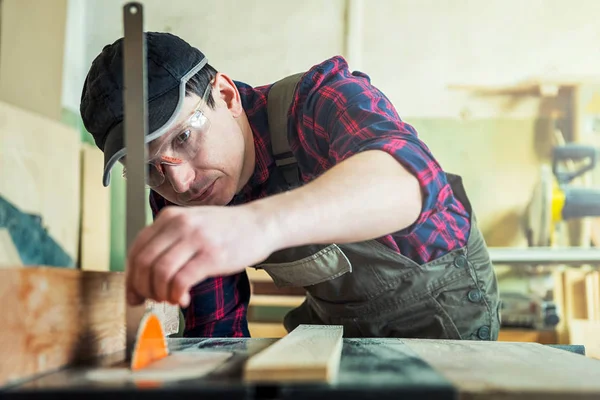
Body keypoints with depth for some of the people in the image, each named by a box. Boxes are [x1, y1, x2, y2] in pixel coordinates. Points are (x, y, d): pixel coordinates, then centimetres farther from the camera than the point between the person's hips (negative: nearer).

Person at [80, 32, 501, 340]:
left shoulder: (321, 99, -32)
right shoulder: (177, 205, -14)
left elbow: (408, 175, -54)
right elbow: (216, 331, -7)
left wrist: (260, 223, -70)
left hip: (443, 295, -3)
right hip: (336, 314, 4)